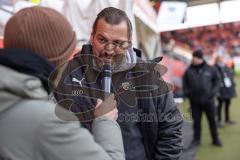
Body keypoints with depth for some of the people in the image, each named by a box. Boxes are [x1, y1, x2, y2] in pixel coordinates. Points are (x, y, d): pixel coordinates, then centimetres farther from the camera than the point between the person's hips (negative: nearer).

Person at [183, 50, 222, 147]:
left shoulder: (210, 69, 0)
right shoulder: (189, 71, 0)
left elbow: (216, 82, 6)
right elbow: (184, 84, 7)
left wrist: (213, 92, -5)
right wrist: (187, 93, -5)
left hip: (208, 100, 0)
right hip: (195, 101, 0)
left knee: (212, 120, 11)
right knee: (196, 121, 9)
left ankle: (215, 139, 26)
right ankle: (196, 139, 22)